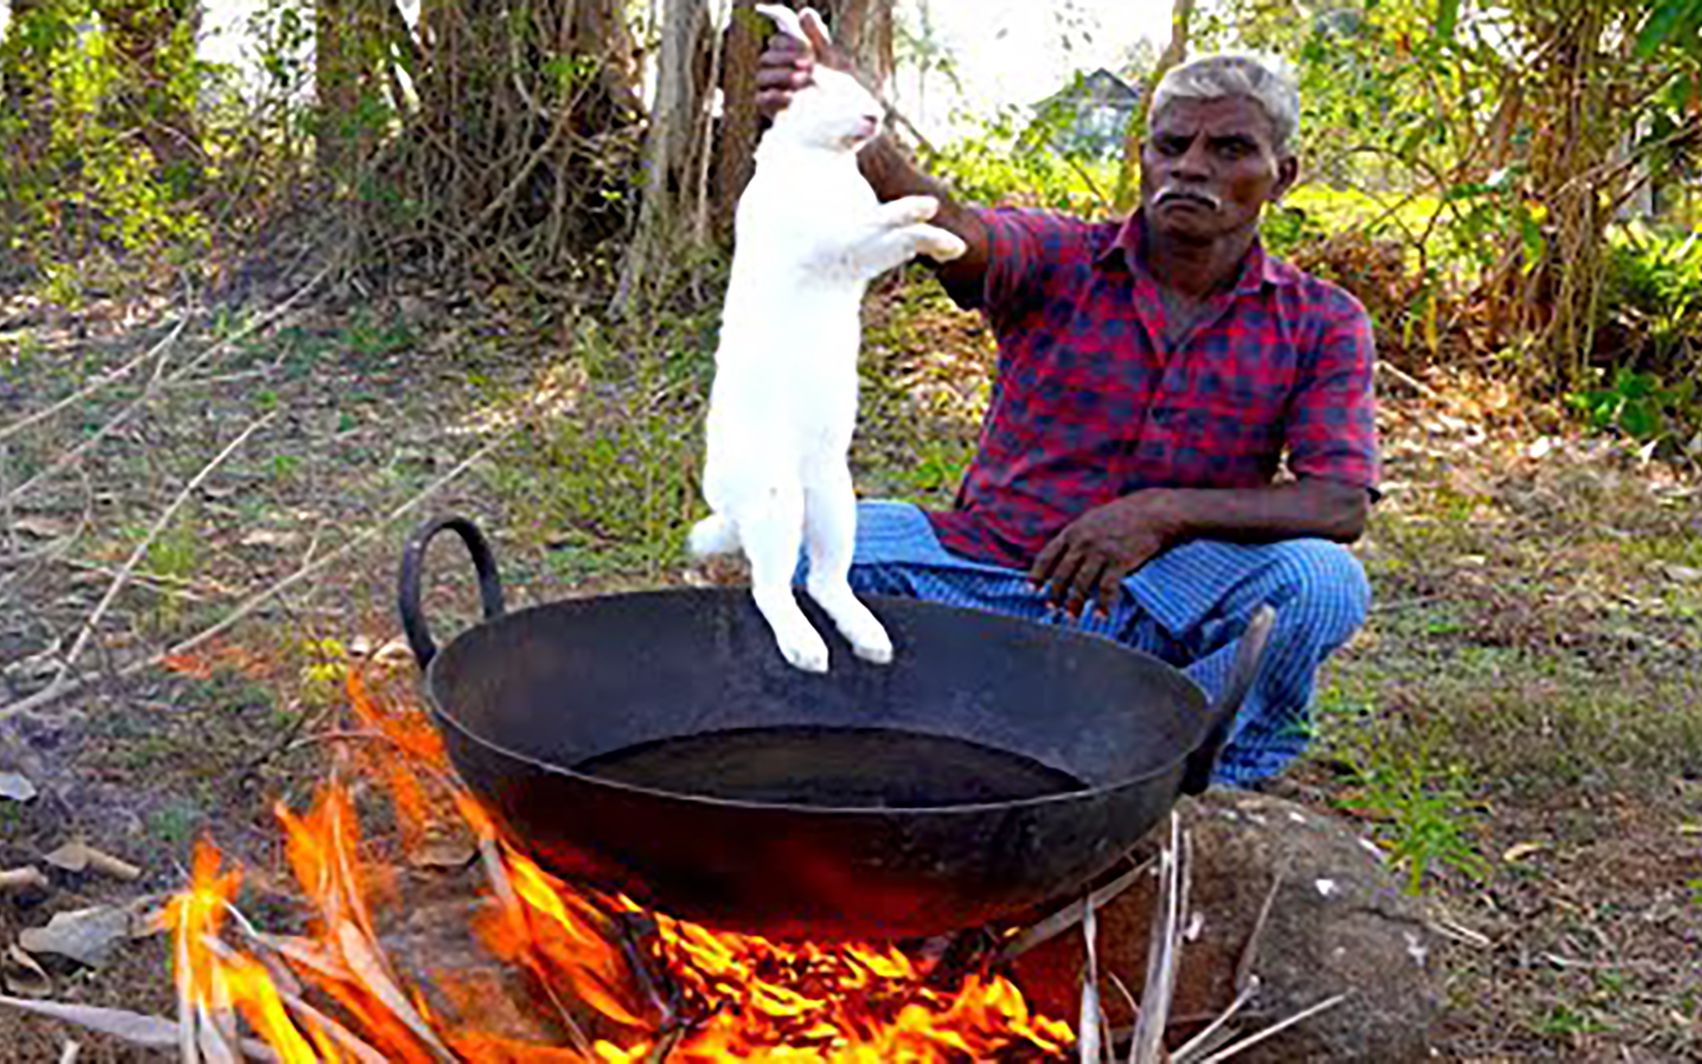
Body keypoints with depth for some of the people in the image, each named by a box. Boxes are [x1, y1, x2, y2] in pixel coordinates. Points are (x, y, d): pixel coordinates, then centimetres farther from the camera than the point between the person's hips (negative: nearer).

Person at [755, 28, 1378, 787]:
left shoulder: (1322, 326, 0)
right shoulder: (1059, 260, -2)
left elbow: (1342, 505, -13)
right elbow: (947, 227, -23)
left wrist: (1167, 512, -28)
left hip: (1156, 619, 0)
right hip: (982, 576, 0)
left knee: (1325, 579, -28)